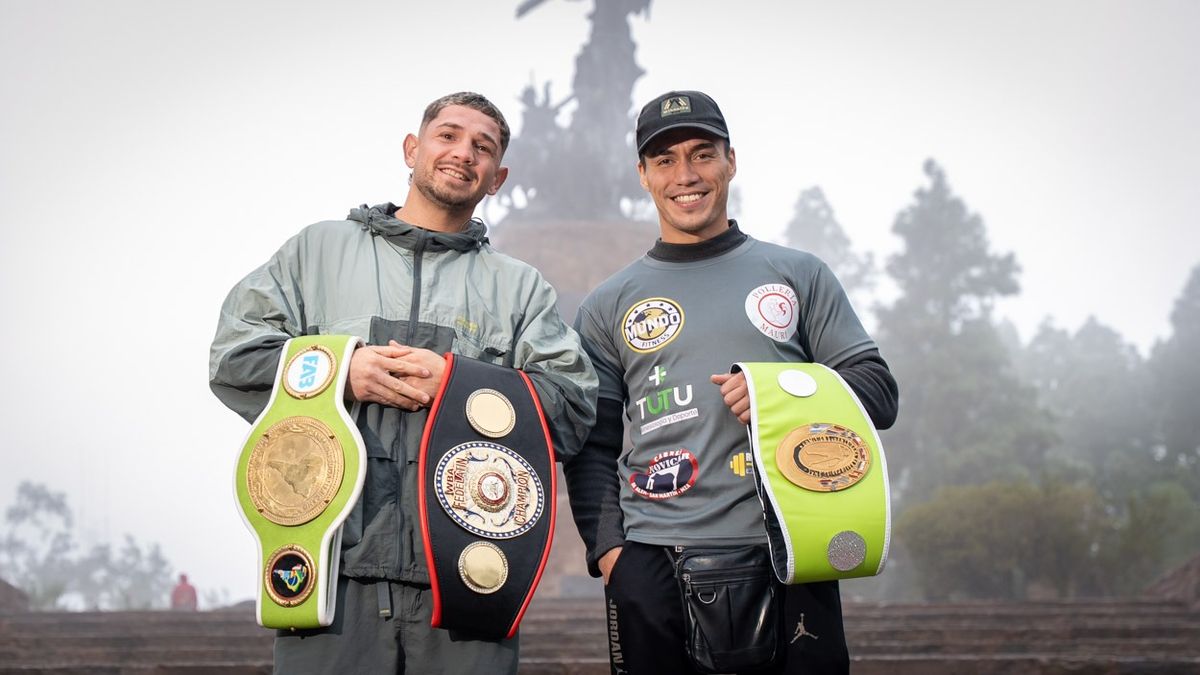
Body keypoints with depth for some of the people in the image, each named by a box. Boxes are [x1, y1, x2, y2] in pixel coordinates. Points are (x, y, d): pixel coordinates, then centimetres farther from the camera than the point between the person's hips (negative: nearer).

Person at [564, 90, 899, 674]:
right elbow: (592, 444, 12)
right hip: (654, 565, 1)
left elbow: (877, 391, 10)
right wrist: (607, 546, -2)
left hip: (789, 558, 0)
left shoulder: (799, 275, 14)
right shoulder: (609, 305, 15)